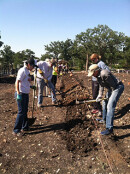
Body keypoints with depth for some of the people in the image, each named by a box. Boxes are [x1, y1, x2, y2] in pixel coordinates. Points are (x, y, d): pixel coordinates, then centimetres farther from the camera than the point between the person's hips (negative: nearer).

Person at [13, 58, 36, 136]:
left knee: (25, 111, 17)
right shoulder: (22, 71, -15)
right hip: (21, 94, -9)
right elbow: (17, 82, -21)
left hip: (26, 93, 9)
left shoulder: (27, 71, 14)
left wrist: (31, 86, 16)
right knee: (21, 112, -4)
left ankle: (25, 127, 31)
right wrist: (18, 93, -24)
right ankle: (16, 130, 7)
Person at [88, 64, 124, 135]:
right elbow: (101, 85, 9)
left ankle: (109, 128, -16)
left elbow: (113, 85, -24)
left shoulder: (104, 74, -29)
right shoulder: (98, 76, 2)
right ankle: (105, 119, 40)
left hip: (118, 87, -10)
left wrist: (111, 96, -12)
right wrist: (100, 95, -1)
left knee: (110, 106, -18)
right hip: (111, 88, 11)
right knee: (105, 103, 20)